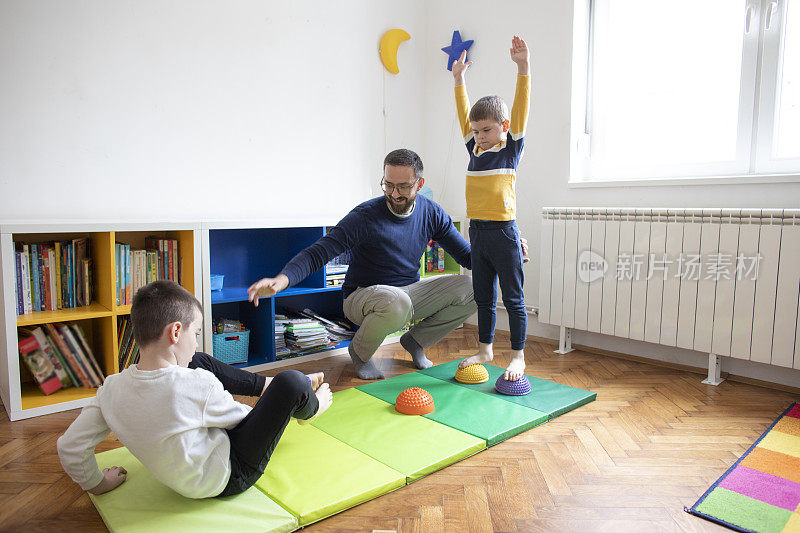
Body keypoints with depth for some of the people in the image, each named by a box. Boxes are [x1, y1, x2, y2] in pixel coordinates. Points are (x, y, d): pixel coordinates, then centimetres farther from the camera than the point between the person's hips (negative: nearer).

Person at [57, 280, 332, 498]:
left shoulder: (113, 388, -16)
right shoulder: (198, 386, -33)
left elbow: (70, 447, -8)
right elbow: (237, 417, -14)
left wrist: (96, 483, 11)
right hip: (228, 477, -7)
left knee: (200, 362, 14)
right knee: (291, 382, -16)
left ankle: (267, 385, 27)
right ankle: (309, 405, 21)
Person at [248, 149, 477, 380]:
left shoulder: (432, 213, -2)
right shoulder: (365, 216, -18)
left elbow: (466, 254, 5)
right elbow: (317, 252, -25)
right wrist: (281, 280, -42)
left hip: (409, 292, 5)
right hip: (363, 295, -5)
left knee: (471, 288, -12)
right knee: (396, 303, -41)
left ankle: (415, 340, 9)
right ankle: (359, 351, -6)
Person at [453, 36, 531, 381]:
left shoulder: (512, 148, -2)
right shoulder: (475, 148, 11)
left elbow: (521, 108, -11)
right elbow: (464, 114, 19)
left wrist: (523, 67, -20)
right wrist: (459, 79, 19)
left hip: (503, 232, -6)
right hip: (477, 232, 6)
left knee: (513, 298, 3)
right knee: (483, 297, 15)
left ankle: (518, 357, 14)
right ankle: (485, 350, 28)